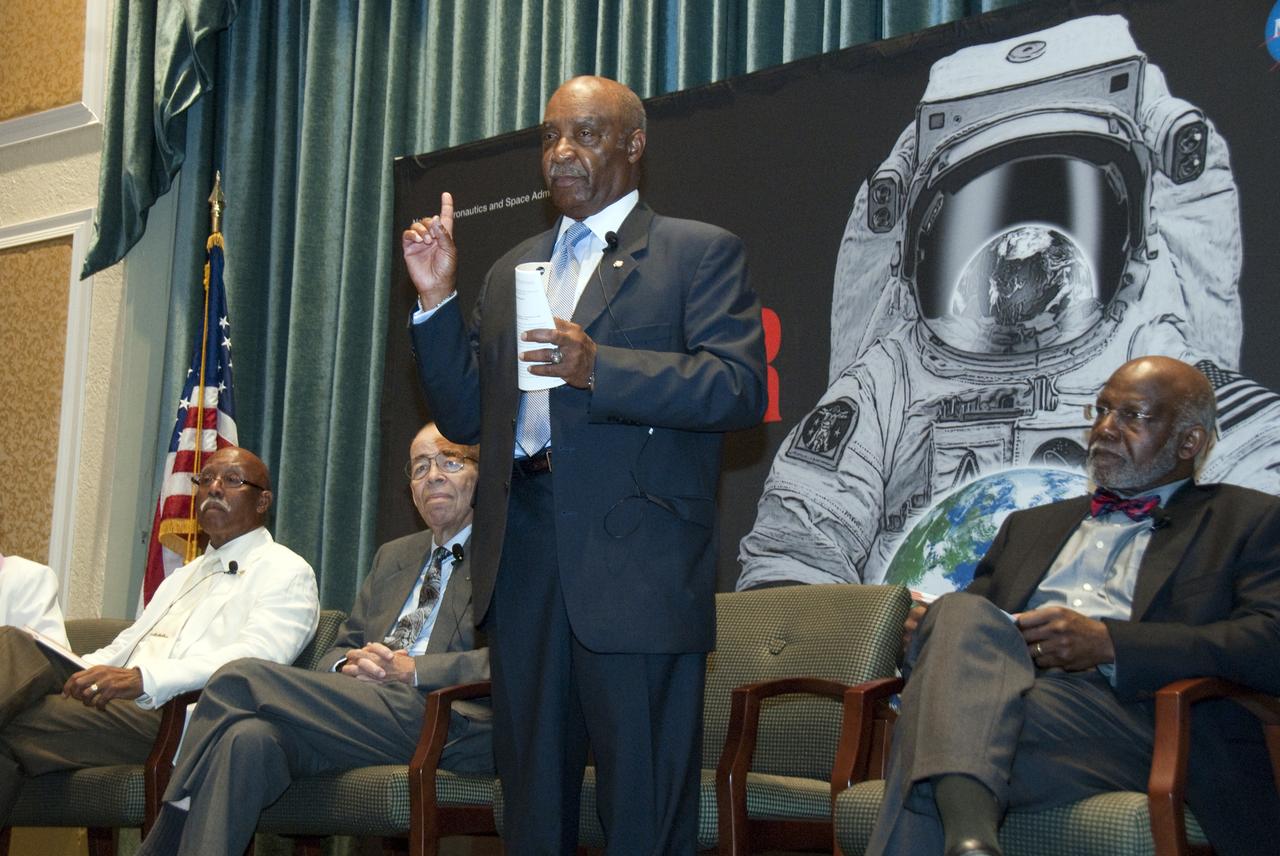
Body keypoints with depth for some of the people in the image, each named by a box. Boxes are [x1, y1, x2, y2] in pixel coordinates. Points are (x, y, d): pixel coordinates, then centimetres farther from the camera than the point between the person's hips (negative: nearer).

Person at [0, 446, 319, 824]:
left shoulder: (287, 572, 6)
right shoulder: (185, 576, 35)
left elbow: (258, 658, -13)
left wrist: (143, 678, -27)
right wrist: (73, 672, 3)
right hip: (119, 700, 7)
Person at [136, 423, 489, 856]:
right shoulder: (393, 556, 30)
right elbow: (340, 649, 26)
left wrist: (413, 671, -13)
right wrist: (349, 666, 1)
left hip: (442, 719, -6)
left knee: (241, 678, -18)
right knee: (248, 737, -27)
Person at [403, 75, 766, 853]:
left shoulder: (699, 252, 4)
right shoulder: (510, 272, 21)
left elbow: (741, 388, -10)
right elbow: (465, 417, 18)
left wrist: (598, 366, -19)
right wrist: (437, 301, 5)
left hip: (636, 561, -6)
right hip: (523, 555, 6)